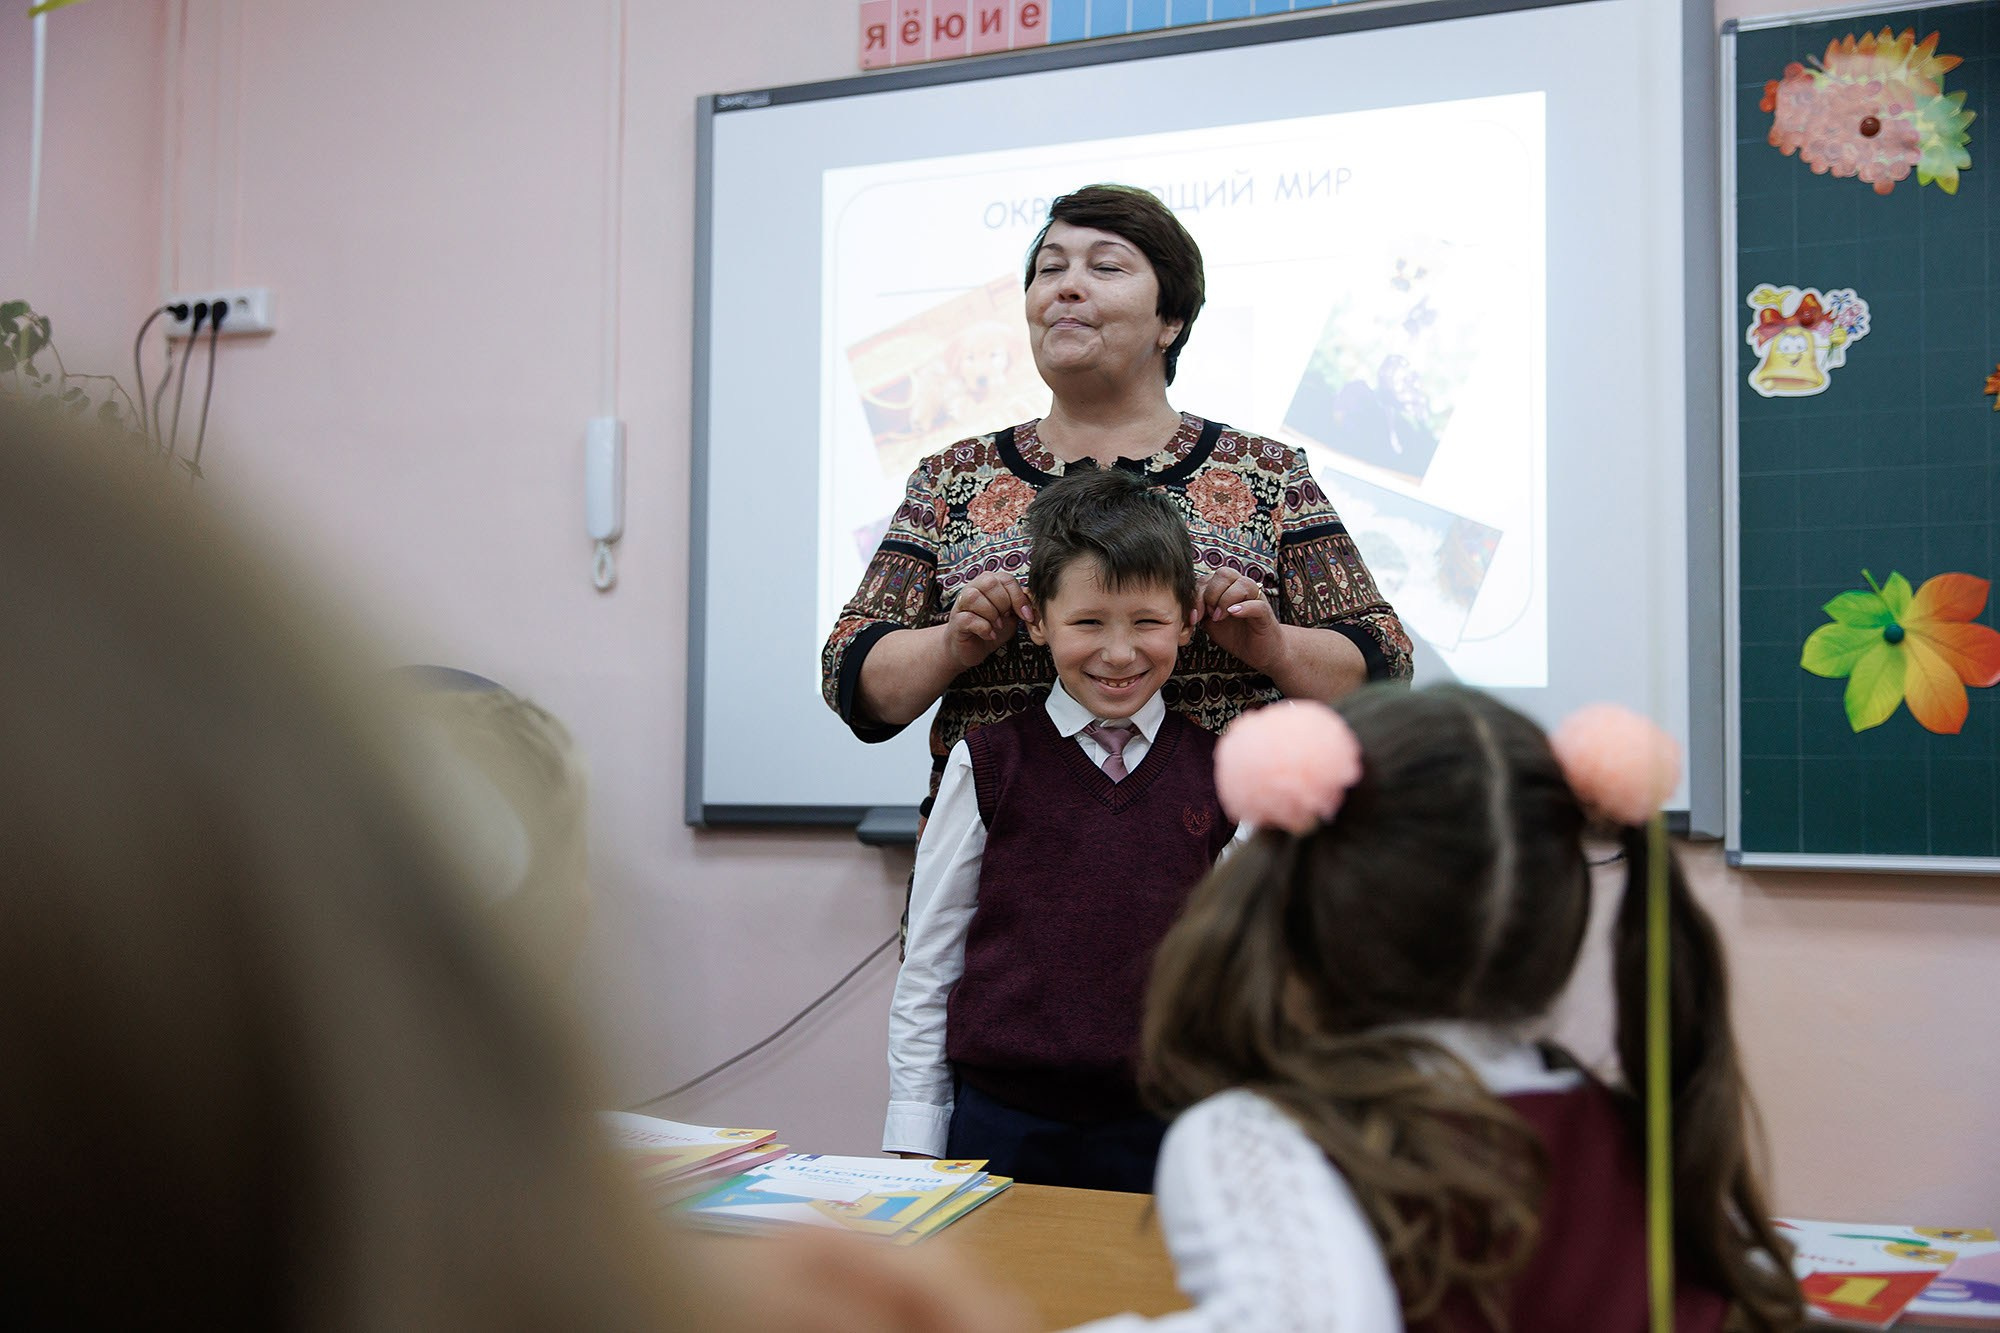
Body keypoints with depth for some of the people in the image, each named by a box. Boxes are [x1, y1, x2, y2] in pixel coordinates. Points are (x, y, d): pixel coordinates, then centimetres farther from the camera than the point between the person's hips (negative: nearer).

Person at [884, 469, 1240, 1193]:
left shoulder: (1220, 777, 3)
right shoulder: (988, 764, -1)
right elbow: (929, 964, 4)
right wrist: (914, 1140, 3)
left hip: (1167, 1128, 1)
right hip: (1000, 1126, -1)